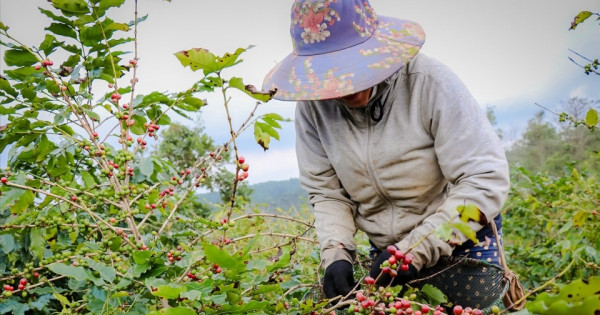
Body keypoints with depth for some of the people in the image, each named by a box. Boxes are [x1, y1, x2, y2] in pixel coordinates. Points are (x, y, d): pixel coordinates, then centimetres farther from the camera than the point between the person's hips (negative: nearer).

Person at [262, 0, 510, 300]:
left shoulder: (429, 82, -23)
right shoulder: (312, 104, -12)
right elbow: (327, 192, -3)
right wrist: (336, 255, -19)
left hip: (462, 240, -3)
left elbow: (486, 180, -23)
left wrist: (415, 251, -27)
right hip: (386, 252, 3)